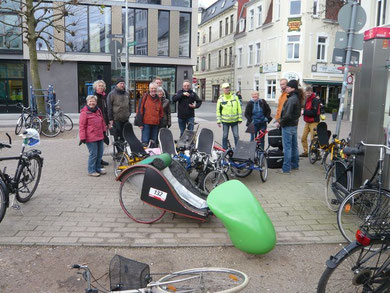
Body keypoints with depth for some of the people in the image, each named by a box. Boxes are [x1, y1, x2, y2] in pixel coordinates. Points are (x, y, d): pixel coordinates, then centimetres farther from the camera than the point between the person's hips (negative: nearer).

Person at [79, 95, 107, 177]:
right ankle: (91, 171, 10)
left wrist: (104, 131, 24)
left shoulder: (98, 110, 12)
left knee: (100, 153, 14)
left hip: (100, 136, 7)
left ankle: (98, 168, 30)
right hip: (91, 138, -7)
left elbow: (102, 122, 23)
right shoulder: (84, 112, -9)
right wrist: (82, 137, -15)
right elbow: (82, 126, -11)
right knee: (93, 154, -4)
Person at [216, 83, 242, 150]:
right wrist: (218, 121, 0)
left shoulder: (235, 97, 4)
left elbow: (239, 108, 6)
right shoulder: (221, 98, 1)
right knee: (225, 136, 7)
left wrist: (240, 118, 3)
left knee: (236, 135, 2)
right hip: (225, 121, 0)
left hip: (234, 120, 1)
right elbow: (218, 110, 5)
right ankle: (224, 149, 18)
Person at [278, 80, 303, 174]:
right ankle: (295, 165, 27)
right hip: (294, 125, 10)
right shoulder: (297, 98, 10)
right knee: (294, 146, 16)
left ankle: (286, 168, 1)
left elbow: (287, 114, -26)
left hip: (288, 126, -10)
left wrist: (281, 122, -10)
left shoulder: (292, 99, -20)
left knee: (287, 147, -4)